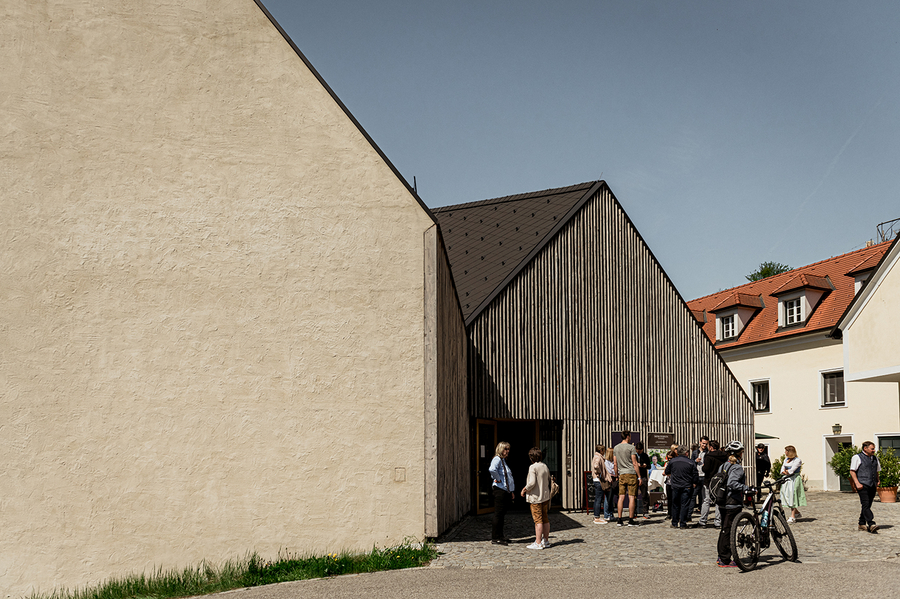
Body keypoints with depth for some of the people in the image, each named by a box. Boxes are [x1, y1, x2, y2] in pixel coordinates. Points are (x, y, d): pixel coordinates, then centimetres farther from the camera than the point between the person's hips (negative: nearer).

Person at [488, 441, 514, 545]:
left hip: (506, 491, 9)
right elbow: (492, 469, -33)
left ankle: (500, 536, 19)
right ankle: (495, 538, -3)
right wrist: (498, 479, -19)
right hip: (500, 490, -9)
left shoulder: (504, 461, 19)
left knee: (502, 515, 13)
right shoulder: (497, 459, -10)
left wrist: (512, 492, 22)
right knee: (498, 514, -6)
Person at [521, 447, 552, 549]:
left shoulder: (533, 467, -14)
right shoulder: (545, 467, 7)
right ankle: (546, 541, 18)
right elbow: (548, 481, 14)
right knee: (545, 519, 12)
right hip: (545, 496, 7)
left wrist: (524, 489, -7)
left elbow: (532, 483, -21)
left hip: (536, 497, -7)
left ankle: (538, 543, -5)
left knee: (538, 520, -6)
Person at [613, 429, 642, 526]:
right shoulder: (631, 447, -6)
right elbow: (634, 463, -7)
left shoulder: (616, 448, 11)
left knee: (621, 497, 4)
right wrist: (639, 476, -3)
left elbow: (615, 463, 12)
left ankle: (619, 520, 3)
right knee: (631, 497, -3)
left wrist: (616, 475, 21)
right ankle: (631, 520, -3)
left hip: (622, 475, 5)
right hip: (631, 474, -5)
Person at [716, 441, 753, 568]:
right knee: (728, 530, -4)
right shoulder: (737, 468, -15)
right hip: (733, 503, -9)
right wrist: (746, 489, -36)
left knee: (724, 529, 16)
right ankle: (725, 560, 0)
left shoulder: (724, 466, 12)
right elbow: (732, 483, -30)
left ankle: (721, 558, 23)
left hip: (724, 502, 9)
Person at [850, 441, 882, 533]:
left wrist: (877, 482, 14)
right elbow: (852, 471, -7)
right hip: (863, 485, -7)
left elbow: (877, 471, 28)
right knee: (866, 505, -15)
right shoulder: (857, 457, -3)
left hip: (872, 486, 7)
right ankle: (871, 524, -24)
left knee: (868, 506, 7)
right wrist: (857, 483, -15)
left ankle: (862, 524, 15)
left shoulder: (875, 458, 18)